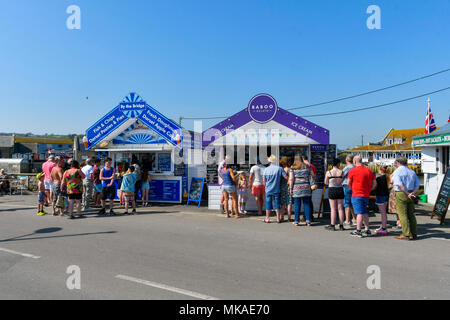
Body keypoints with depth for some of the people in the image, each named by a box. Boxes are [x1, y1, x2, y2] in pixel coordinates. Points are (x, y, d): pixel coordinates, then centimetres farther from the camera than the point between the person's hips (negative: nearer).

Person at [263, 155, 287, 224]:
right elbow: (286, 177, -7)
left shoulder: (266, 169, -3)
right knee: (277, 204, 6)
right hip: (276, 190, -1)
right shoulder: (279, 168, -7)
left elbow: (264, 180, 4)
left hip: (268, 190, 1)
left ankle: (267, 218, 14)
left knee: (268, 204, 8)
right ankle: (278, 219, 10)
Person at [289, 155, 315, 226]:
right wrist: (312, 185, 12)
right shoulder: (307, 167, 8)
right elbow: (311, 177, 7)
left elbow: (291, 179, -3)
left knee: (297, 205, 3)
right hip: (306, 188, 2)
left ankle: (296, 221, 8)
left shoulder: (292, 168, 0)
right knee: (307, 204, 7)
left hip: (296, 188, -2)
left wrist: (290, 188, 0)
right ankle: (308, 221, 8)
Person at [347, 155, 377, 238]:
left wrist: (352, 189, 18)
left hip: (357, 195, -6)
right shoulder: (369, 170, 9)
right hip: (366, 195, 6)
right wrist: (368, 190, 17)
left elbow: (349, 183, 0)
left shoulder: (353, 171, -7)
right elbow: (374, 183, 10)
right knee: (365, 213, 15)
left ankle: (358, 231, -1)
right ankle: (367, 230, 19)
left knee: (359, 213, -5)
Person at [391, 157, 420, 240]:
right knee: (411, 214, 12)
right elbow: (417, 185, 6)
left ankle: (406, 234, -3)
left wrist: (408, 194, -13)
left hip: (401, 194, -6)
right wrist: (413, 193, -7)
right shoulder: (412, 172, 12)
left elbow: (400, 185, -18)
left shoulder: (397, 172, -7)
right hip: (410, 196, 6)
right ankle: (414, 234, 17)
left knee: (402, 215, -3)